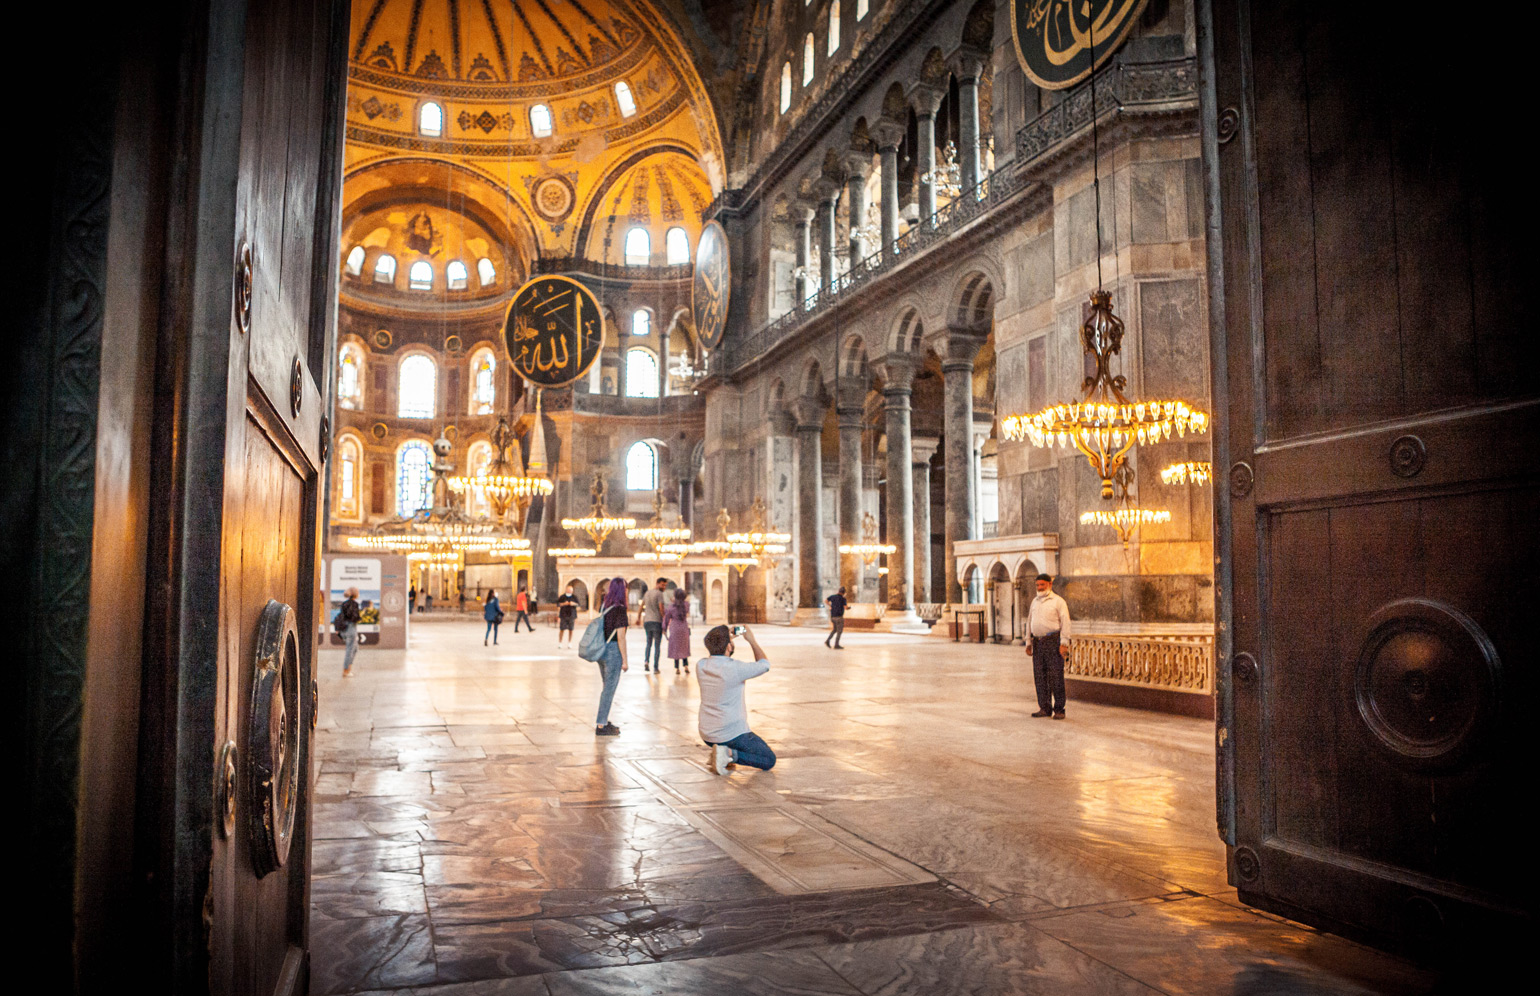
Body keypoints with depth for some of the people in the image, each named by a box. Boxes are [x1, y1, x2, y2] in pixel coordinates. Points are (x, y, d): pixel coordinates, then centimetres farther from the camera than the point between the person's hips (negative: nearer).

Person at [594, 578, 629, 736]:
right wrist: (625, 660, -13)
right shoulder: (620, 609, -16)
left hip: (602, 650, 8)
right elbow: (621, 637, -17)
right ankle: (601, 726, 5)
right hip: (614, 651, -8)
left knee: (608, 687, 19)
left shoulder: (605, 606, 8)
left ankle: (603, 721, 26)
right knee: (609, 689, 0)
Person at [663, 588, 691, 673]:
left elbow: (667, 618, -4)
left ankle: (677, 668, 4)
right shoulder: (687, 604, -4)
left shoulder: (671, 606, -12)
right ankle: (686, 666, 7)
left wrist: (665, 629, 11)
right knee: (684, 648, 16)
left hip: (674, 628, -3)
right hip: (684, 628, 3)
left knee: (676, 648, 5)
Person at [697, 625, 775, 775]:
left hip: (706, 735, 7)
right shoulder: (735, 668, -22)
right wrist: (751, 640, 7)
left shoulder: (701, 666, -5)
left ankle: (719, 752, 13)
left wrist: (725, 638, 14)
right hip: (732, 735, -7)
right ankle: (730, 754, -11)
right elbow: (765, 664, -3)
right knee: (769, 761, 9)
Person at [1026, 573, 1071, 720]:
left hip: (1053, 641, -6)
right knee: (1040, 677, 5)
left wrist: (1063, 643, -13)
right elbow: (1029, 623, 21)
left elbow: (1065, 623, -6)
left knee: (1056, 677, -6)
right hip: (1038, 643, 6)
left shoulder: (1058, 601, -2)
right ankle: (1044, 708, 11)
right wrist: (1028, 643, 16)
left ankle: (1059, 710, -1)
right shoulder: (1035, 602, 17)